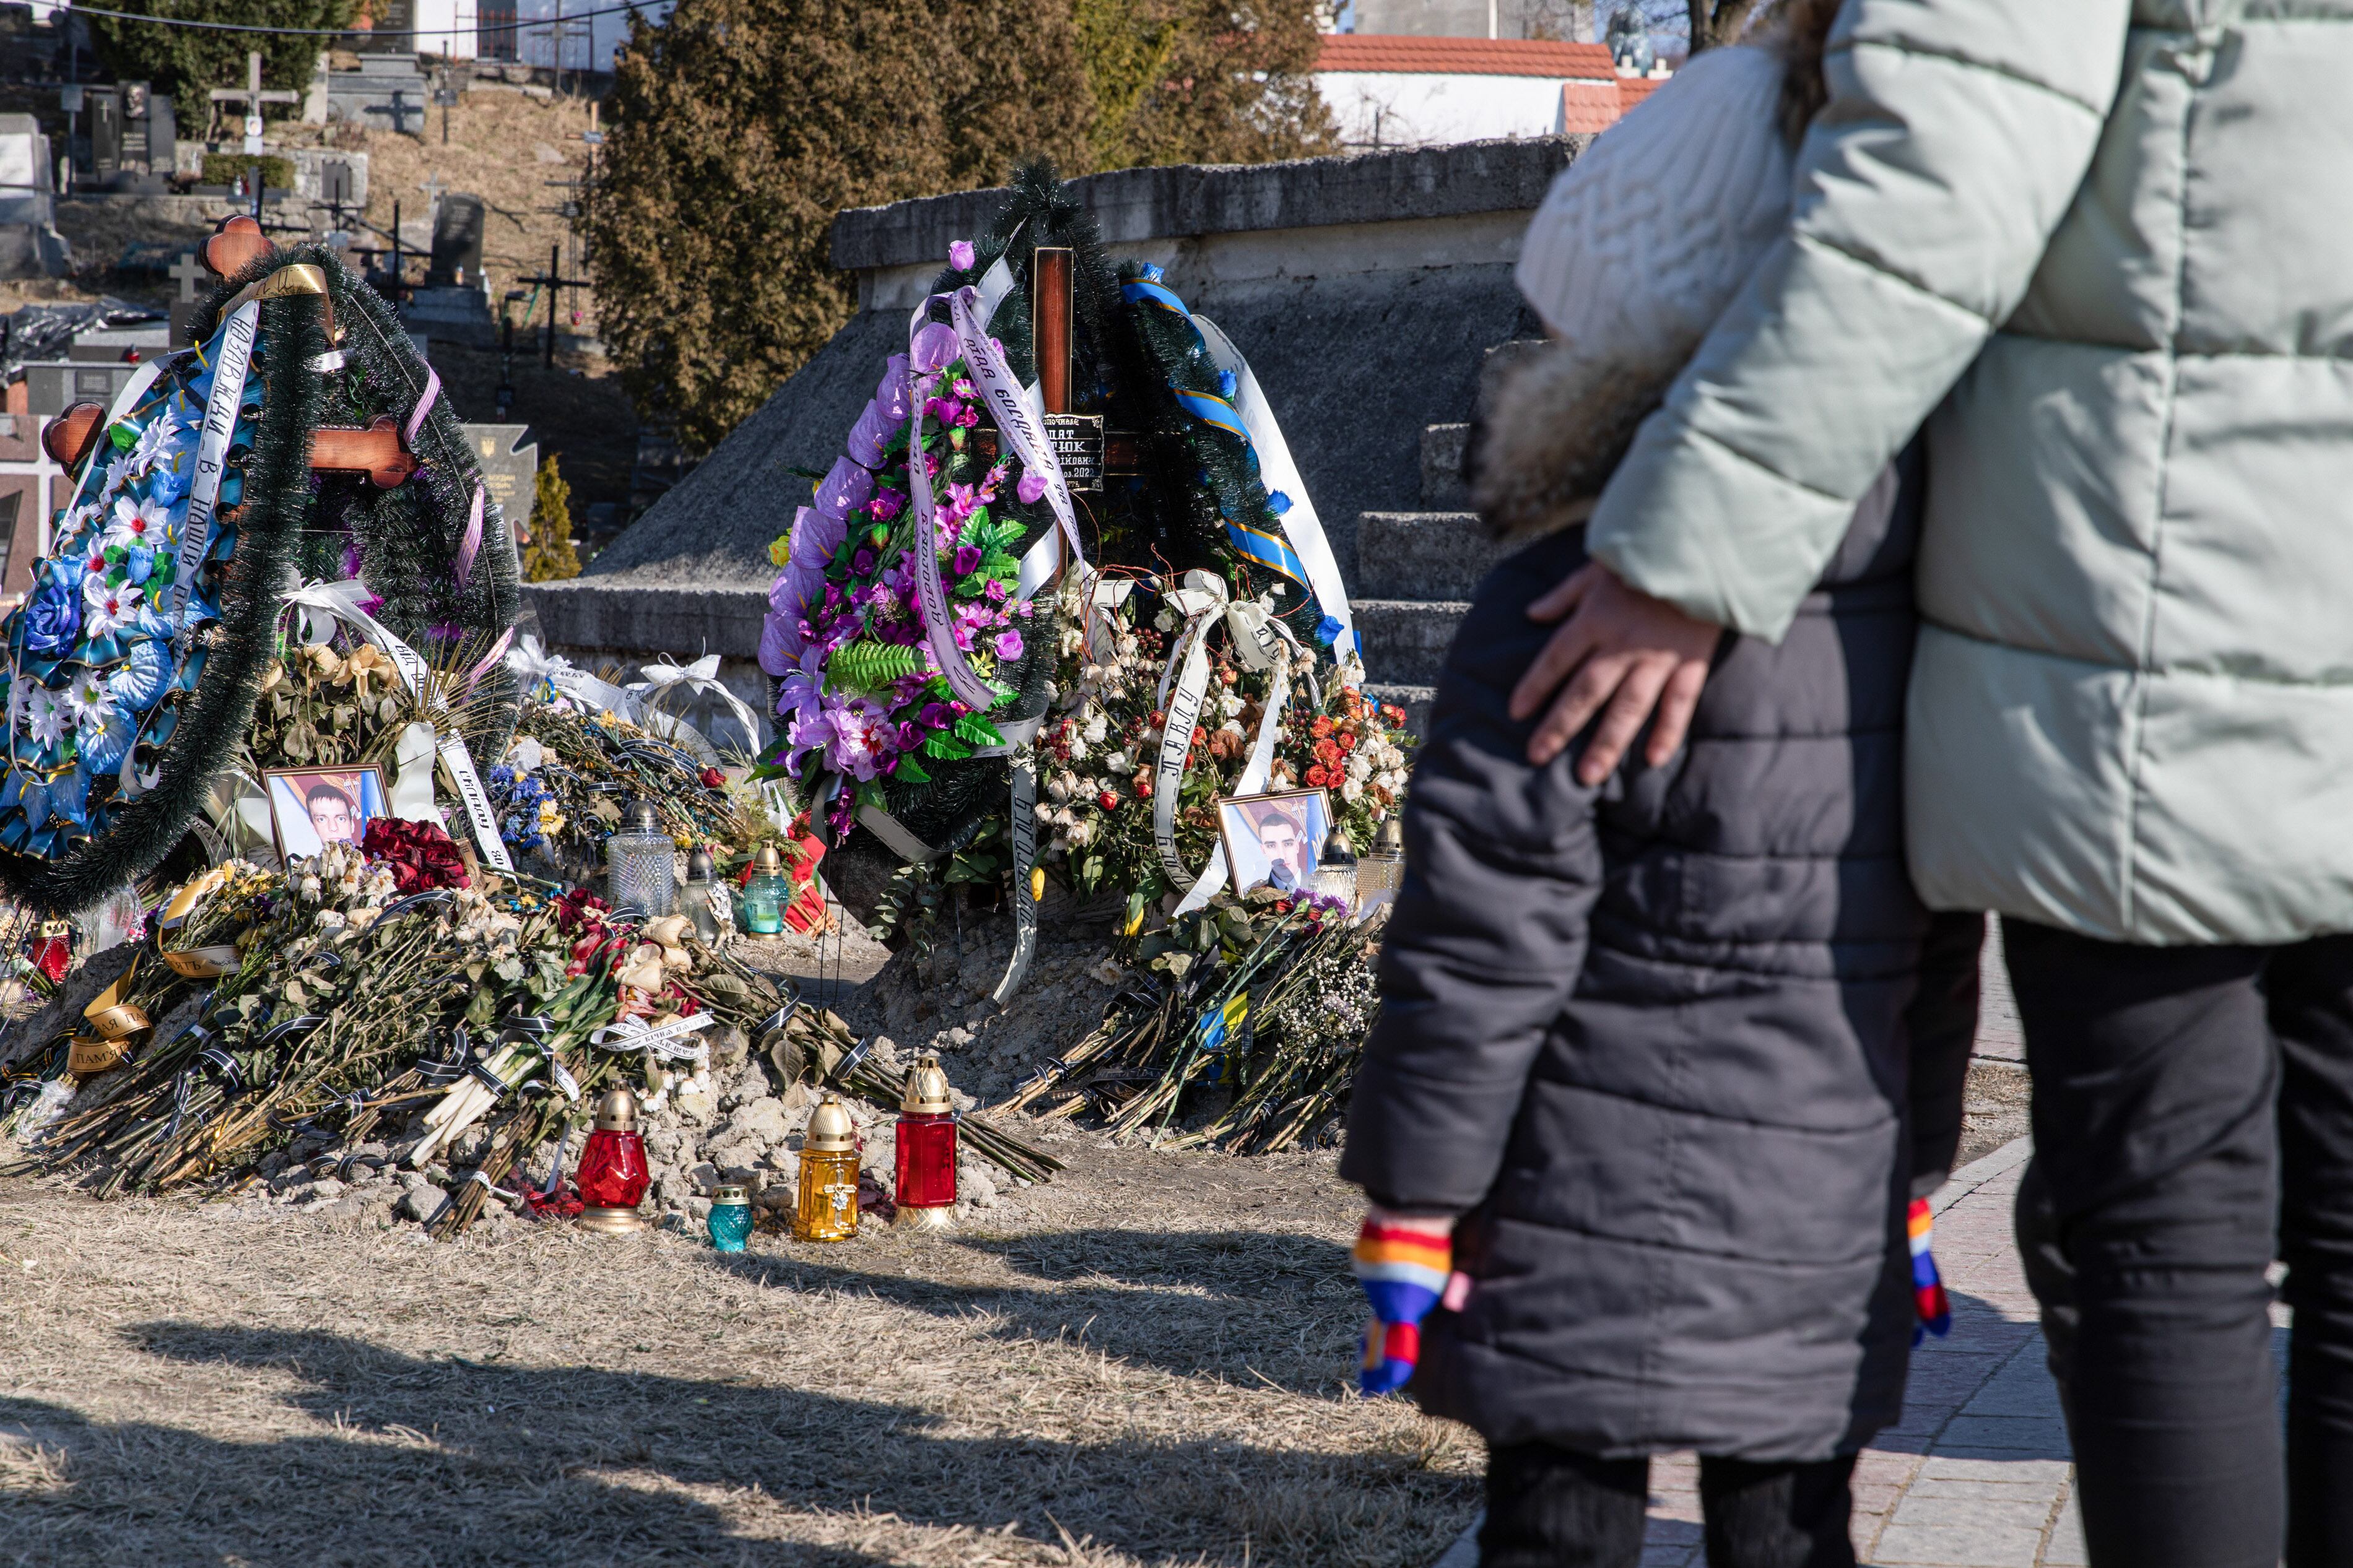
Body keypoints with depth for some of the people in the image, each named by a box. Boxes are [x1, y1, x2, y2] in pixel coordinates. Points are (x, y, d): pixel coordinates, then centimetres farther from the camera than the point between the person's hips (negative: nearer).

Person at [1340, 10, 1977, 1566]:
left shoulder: (1559, 615, -15)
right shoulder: (1928, 592, 3)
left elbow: (1481, 946, -13)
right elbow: (1943, 948, 11)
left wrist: (1413, 1203, -3)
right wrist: (1909, 1185, 21)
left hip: (1601, 1211, -4)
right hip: (1828, 1219, 5)